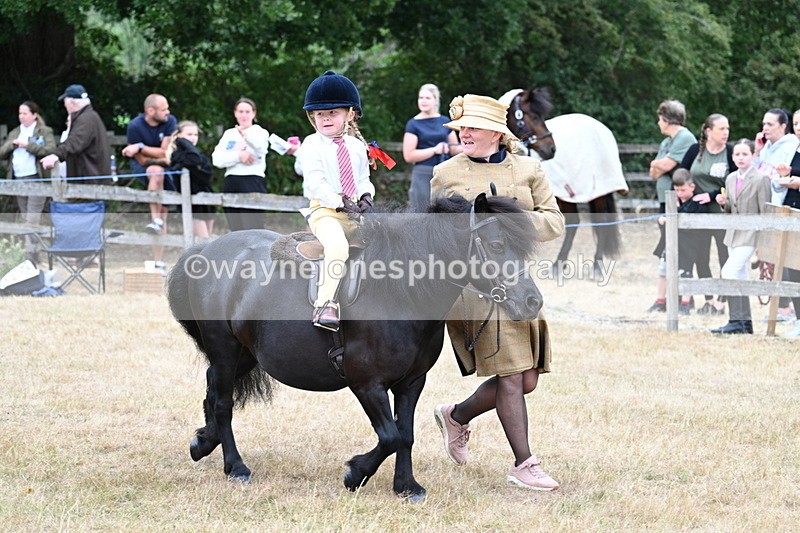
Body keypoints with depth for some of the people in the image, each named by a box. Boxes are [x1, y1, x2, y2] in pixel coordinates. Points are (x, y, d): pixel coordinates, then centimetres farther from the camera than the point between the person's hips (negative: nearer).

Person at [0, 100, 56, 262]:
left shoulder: (44, 132, 1)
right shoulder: (14, 133, 18)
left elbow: (50, 151, -14)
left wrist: (28, 145, -18)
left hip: (36, 179, -6)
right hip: (18, 180, 6)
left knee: (32, 219, -14)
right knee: (25, 219, 10)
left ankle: (30, 254, -17)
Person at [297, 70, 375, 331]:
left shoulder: (357, 146, 14)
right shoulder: (312, 145, -1)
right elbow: (315, 182, -11)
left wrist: (365, 196, -2)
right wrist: (341, 203, -18)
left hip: (354, 210, 6)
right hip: (324, 209, -6)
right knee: (337, 245, -34)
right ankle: (325, 303, -33)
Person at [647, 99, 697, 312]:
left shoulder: (685, 139, -10)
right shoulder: (666, 142, 20)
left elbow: (666, 164, -18)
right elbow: (654, 173, 17)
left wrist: (656, 164, 3)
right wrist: (660, 168, -5)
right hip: (665, 203, 9)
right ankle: (661, 299, 12)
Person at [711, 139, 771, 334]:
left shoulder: (761, 179, -10)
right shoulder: (731, 179, 11)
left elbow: (765, 212, -9)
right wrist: (724, 203, -2)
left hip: (750, 234, -8)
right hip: (733, 234, 8)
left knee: (729, 271, -19)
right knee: (740, 277, 11)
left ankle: (736, 320, -17)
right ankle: (746, 322, 18)